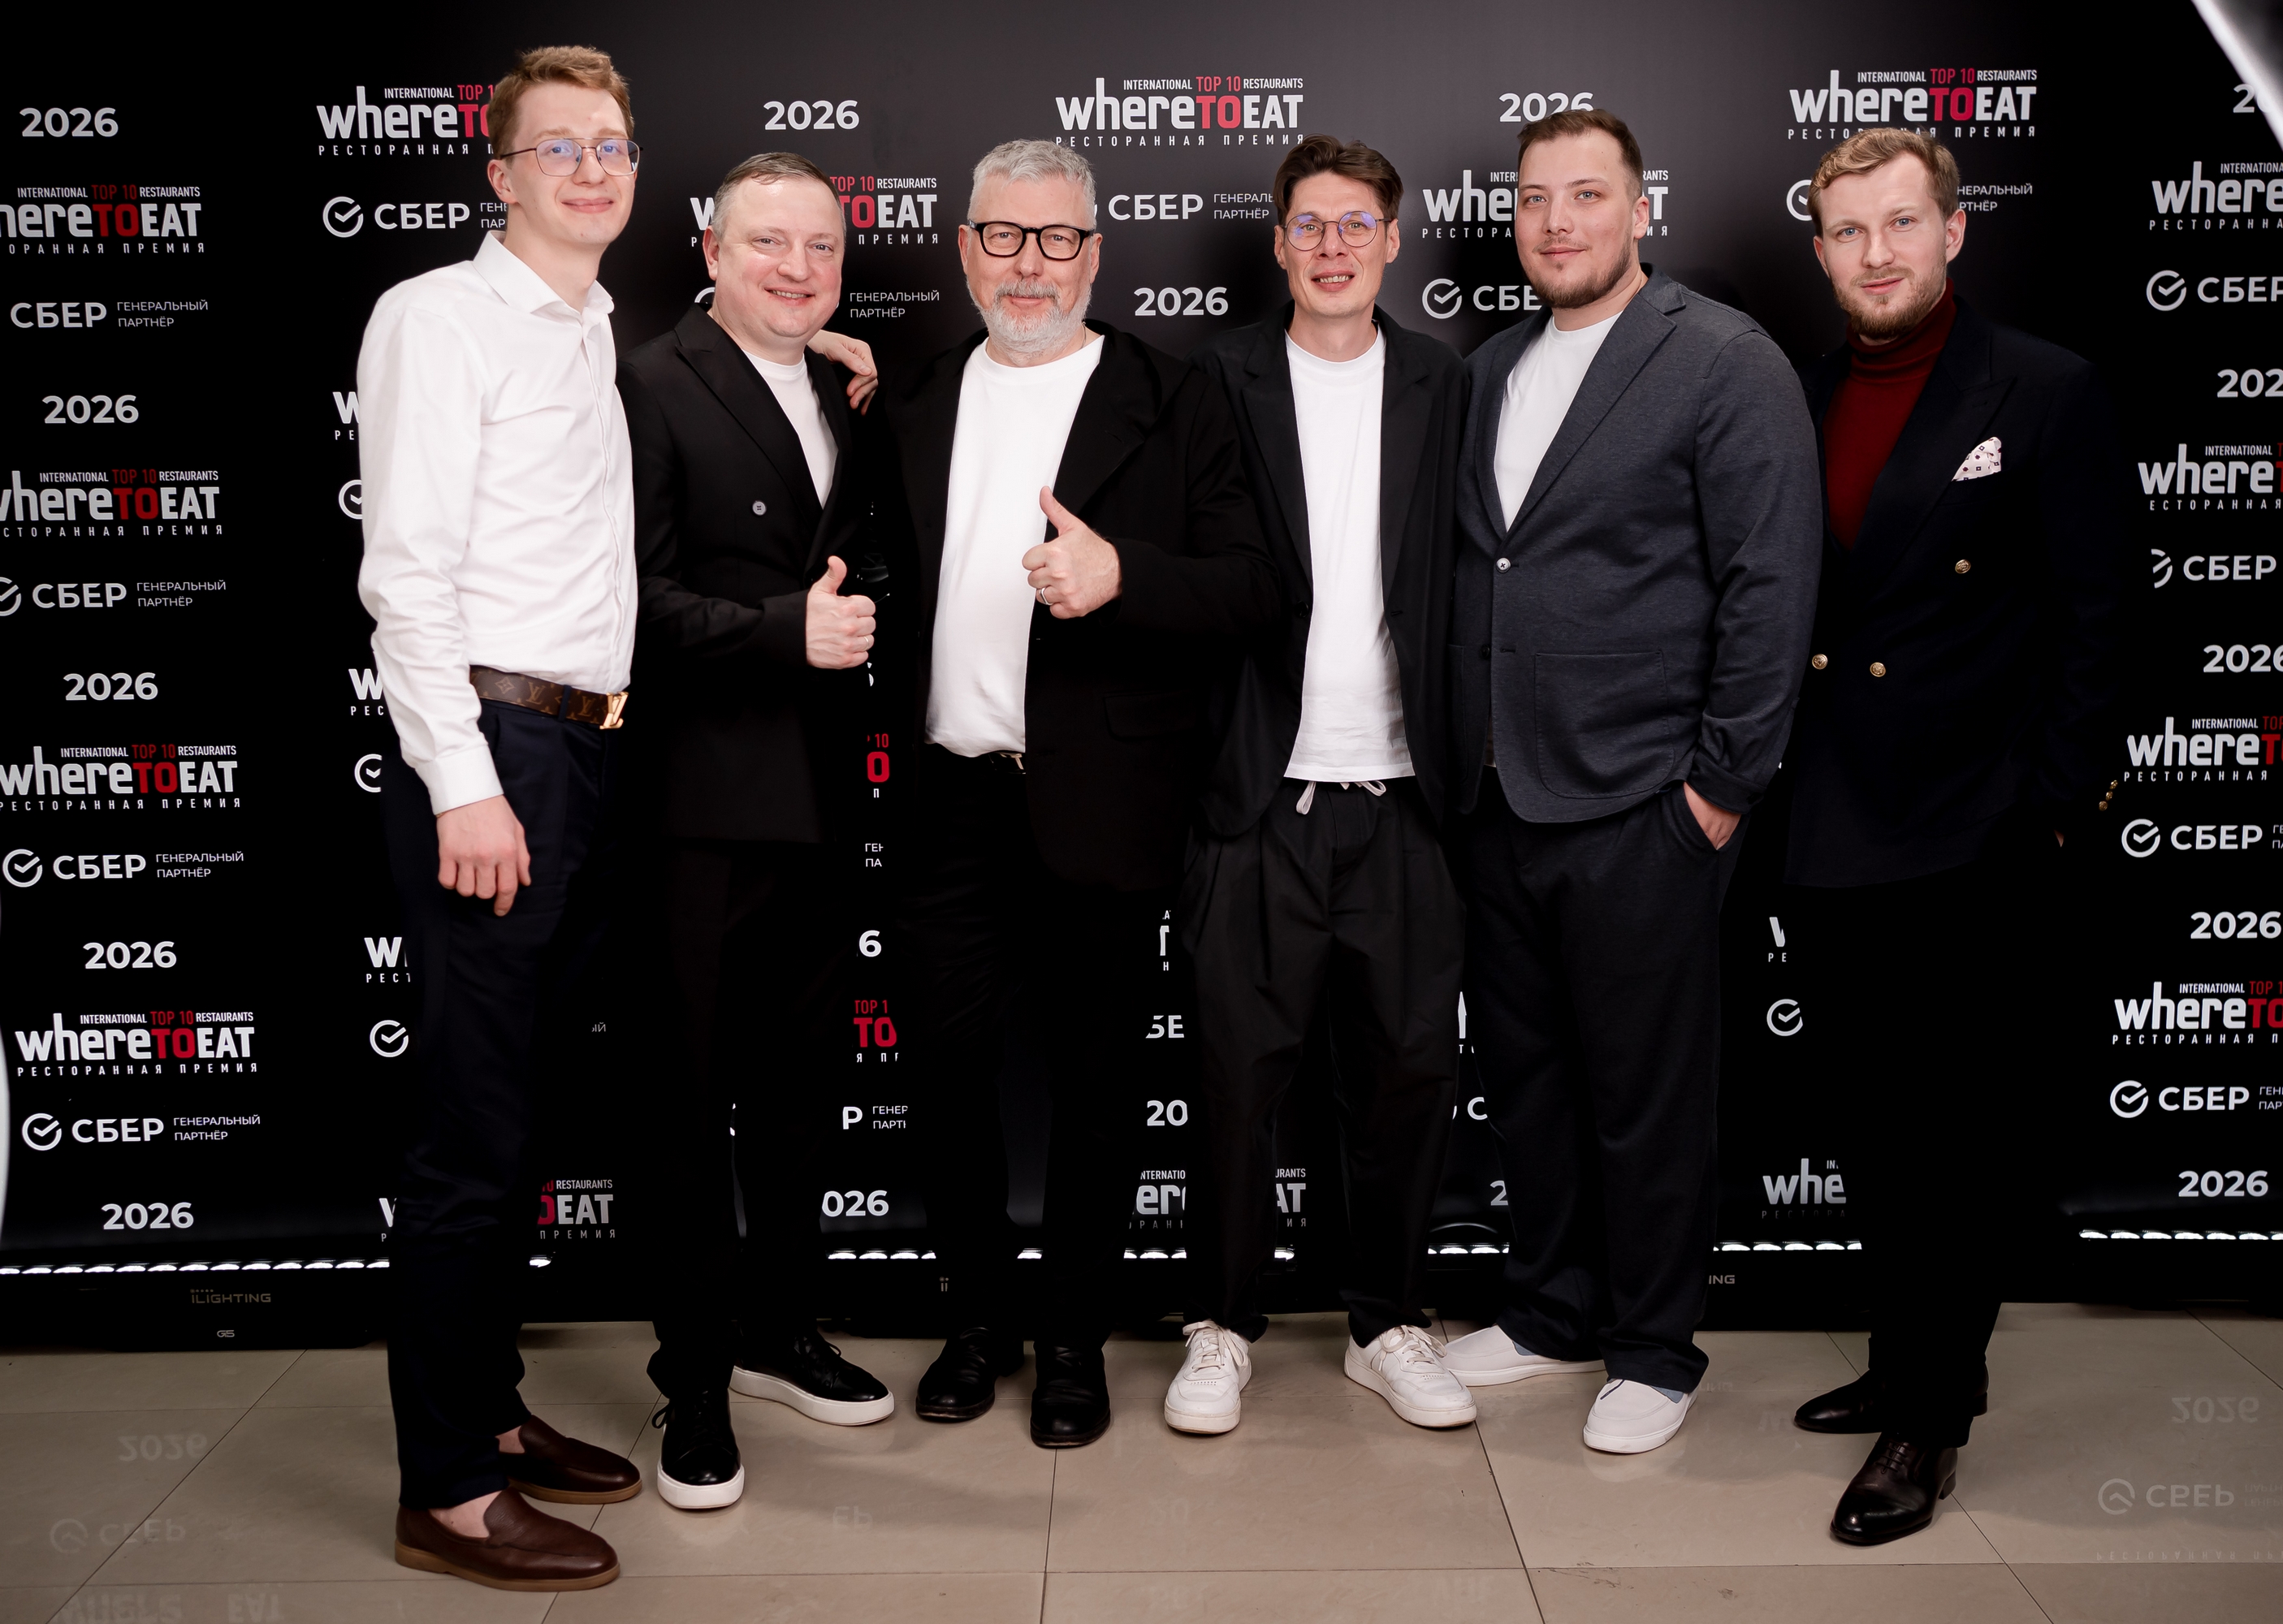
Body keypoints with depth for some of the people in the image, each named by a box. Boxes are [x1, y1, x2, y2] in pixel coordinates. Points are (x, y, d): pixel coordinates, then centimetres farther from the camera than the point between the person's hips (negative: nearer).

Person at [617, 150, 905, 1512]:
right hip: (707, 797, -7)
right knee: (698, 1089, 3)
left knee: (803, 1077, 17)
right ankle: (696, 1382, 16)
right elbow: (645, 597, -16)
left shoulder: (846, 396, 15)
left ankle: (781, 1328, 34)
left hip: (819, 797, 7)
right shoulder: (657, 389, -7)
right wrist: (787, 628, -24)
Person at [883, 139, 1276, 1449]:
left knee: (1093, 1089, 7)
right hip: (951, 801, 4)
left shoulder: (1173, 404, 0)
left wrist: (1121, 574, -24)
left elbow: (1253, 587, -7)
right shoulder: (918, 406, 13)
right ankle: (979, 1319, 30)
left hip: (1099, 811, -3)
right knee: (951, 1073, 10)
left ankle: (1076, 1340, 25)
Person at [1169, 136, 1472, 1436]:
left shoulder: (1446, 388, 9)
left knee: (1411, 1064, 7)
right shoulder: (1219, 381, 4)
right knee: (1244, 1064, 3)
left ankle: (1389, 1324, 24)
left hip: (1403, 790, 2)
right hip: (1262, 789, -2)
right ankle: (1225, 1327, 19)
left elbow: (1471, 581, 8)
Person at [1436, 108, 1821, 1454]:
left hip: (1641, 805, -6)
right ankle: (1553, 1314, 34)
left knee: (1647, 1092, 5)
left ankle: (1654, 1354, 23)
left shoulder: (1725, 361, -6)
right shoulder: (1491, 372, 14)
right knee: (1524, 1073, 16)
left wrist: (1724, 783, -12)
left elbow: (1772, 583, -10)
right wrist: (1465, 760, 9)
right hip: (1500, 799, 6)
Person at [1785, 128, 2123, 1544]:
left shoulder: (2048, 393, -5)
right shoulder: (1804, 405, 11)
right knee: (1893, 1132, 16)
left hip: (1974, 840, -5)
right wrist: (1765, 774, 6)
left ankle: (1930, 1419, 15)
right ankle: (1915, 1364, 32)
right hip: (1845, 835, 6)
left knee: (1947, 1142, 0)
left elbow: (2093, 625, -7)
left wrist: (2051, 816, -12)